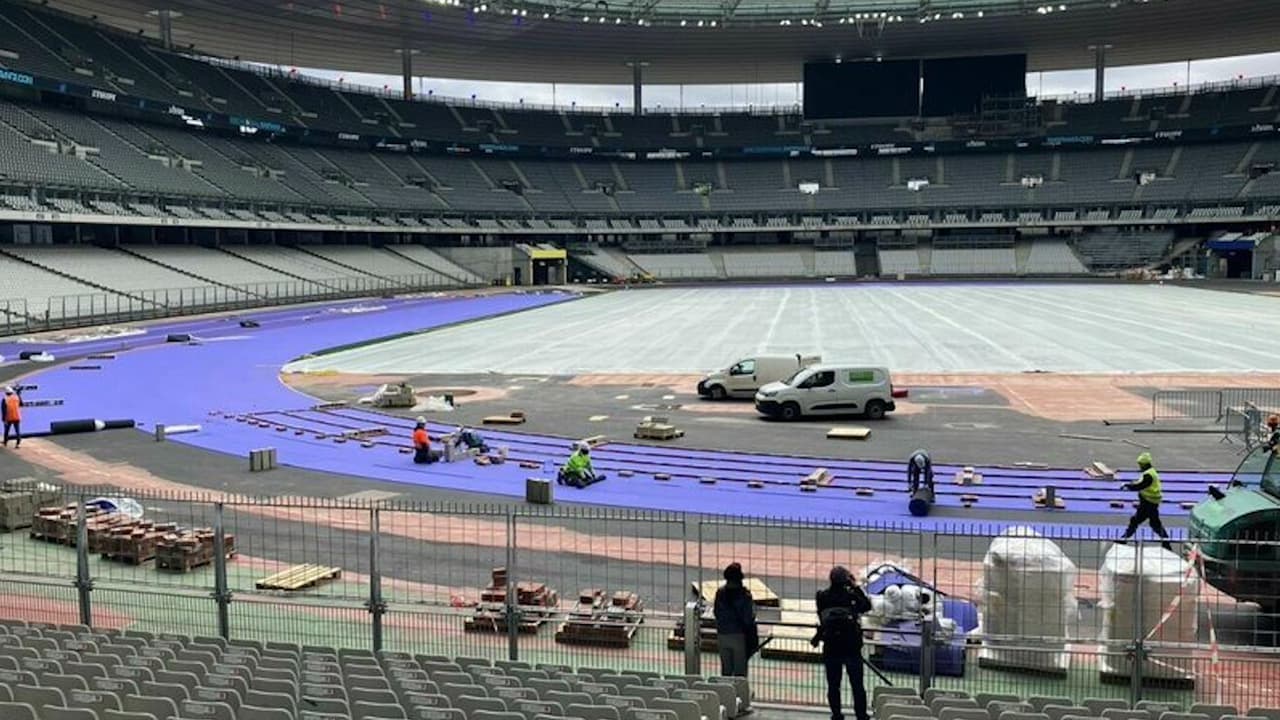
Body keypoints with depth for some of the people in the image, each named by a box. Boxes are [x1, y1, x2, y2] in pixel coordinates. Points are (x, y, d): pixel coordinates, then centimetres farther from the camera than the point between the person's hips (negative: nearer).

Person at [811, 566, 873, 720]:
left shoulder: (823, 596, -9)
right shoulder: (851, 596, -14)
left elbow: (821, 618, 3)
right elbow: (867, 606, 3)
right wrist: (856, 587, 1)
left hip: (831, 648, 1)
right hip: (852, 648, -1)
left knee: (833, 685, 13)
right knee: (857, 685, 10)